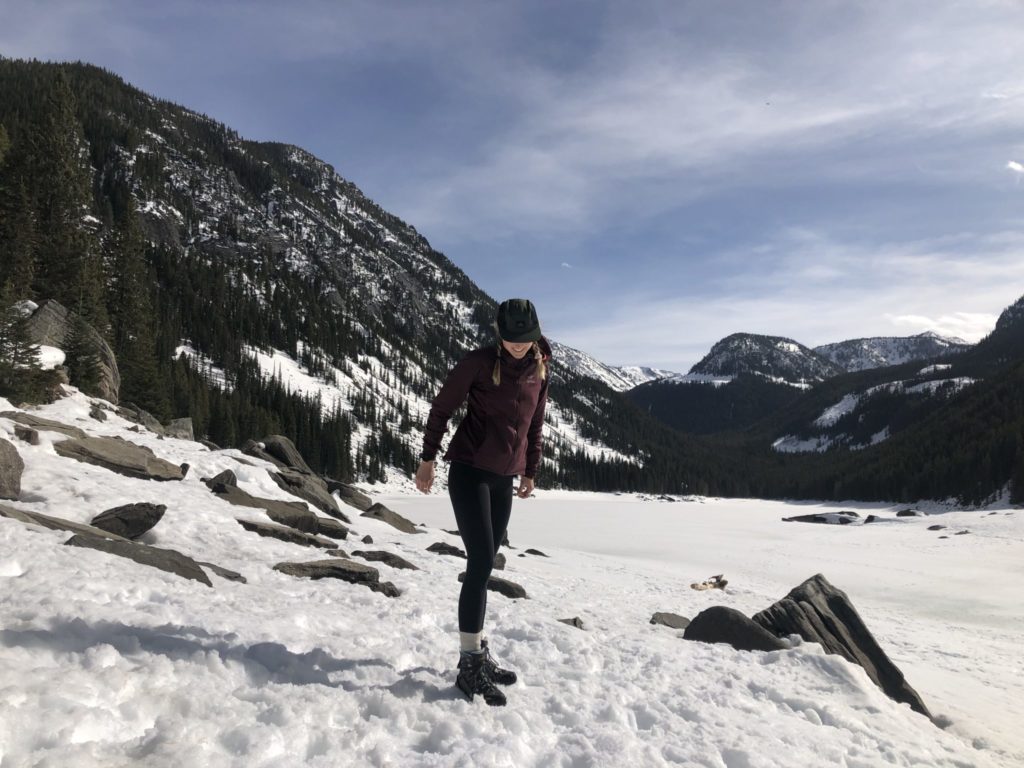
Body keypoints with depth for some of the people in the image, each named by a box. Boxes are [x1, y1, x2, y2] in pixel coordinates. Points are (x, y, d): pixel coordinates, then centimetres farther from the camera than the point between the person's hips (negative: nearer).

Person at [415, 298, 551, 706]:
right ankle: (470, 664, -4)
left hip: (504, 478, 6)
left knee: (484, 565, 11)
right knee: (481, 564, -11)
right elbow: (442, 407, -4)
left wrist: (530, 471, 20)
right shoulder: (479, 362, -12)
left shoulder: (539, 367, 5)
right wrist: (427, 459, -1)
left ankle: (477, 652, 22)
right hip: (469, 472, -5)